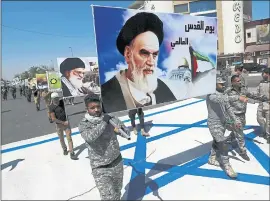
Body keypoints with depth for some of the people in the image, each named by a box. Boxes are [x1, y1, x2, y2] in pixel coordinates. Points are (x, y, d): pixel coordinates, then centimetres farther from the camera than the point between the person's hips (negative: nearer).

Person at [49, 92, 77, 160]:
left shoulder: (62, 102, -4)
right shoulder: (51, 107, -15)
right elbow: (53, 119, -19)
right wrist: (63, 122, -20)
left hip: (66, 123, 2)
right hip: (59, 124, -2)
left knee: (69, 138, -3)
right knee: (61, 139, 18)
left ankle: (71, 153, 0)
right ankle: (64, 149, 43)